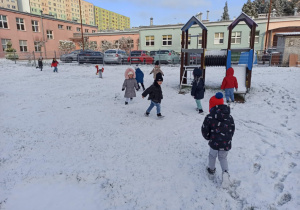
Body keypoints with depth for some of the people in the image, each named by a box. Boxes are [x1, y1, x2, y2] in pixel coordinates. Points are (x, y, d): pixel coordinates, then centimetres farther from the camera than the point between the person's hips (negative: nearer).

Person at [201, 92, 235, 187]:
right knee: (223, 158, 23)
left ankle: (211, 169, 43)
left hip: (214, 143, -3)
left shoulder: (209, 117, -13)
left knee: (212, 156, 24)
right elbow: (232, 130, 10)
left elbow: (204, 130, -7)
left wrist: (208, 138, 12)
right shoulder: (230, 117, 1)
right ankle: (225, 172, 5)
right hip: (226, 144, 3)